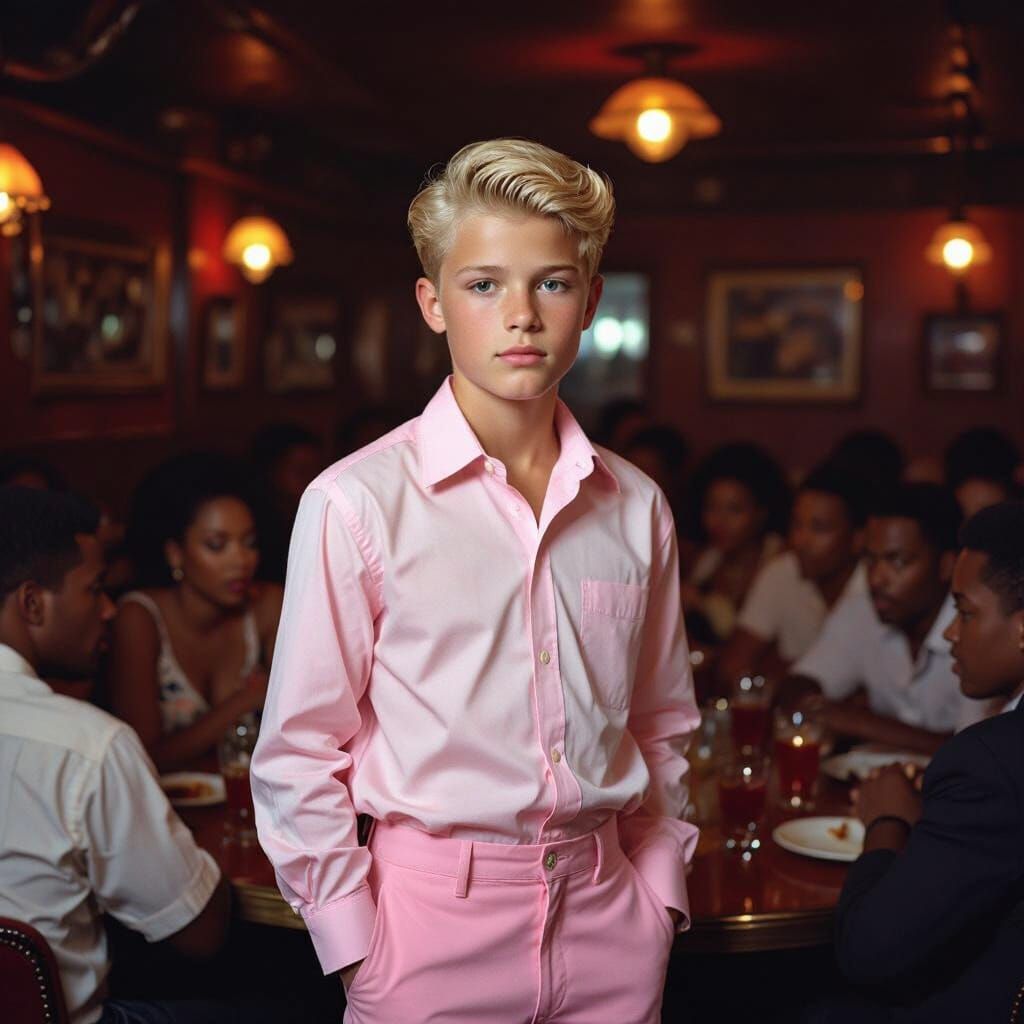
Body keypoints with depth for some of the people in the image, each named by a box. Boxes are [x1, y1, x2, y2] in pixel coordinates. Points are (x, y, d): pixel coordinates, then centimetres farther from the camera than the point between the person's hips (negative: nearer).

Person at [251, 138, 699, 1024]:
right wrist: (355, 943, -7)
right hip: (436, 919, -3)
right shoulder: (357, 503, -11)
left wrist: (660, 890, 6)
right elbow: (298, 755, -7)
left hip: (607, 918, 4)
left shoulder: (636, 507, 2)